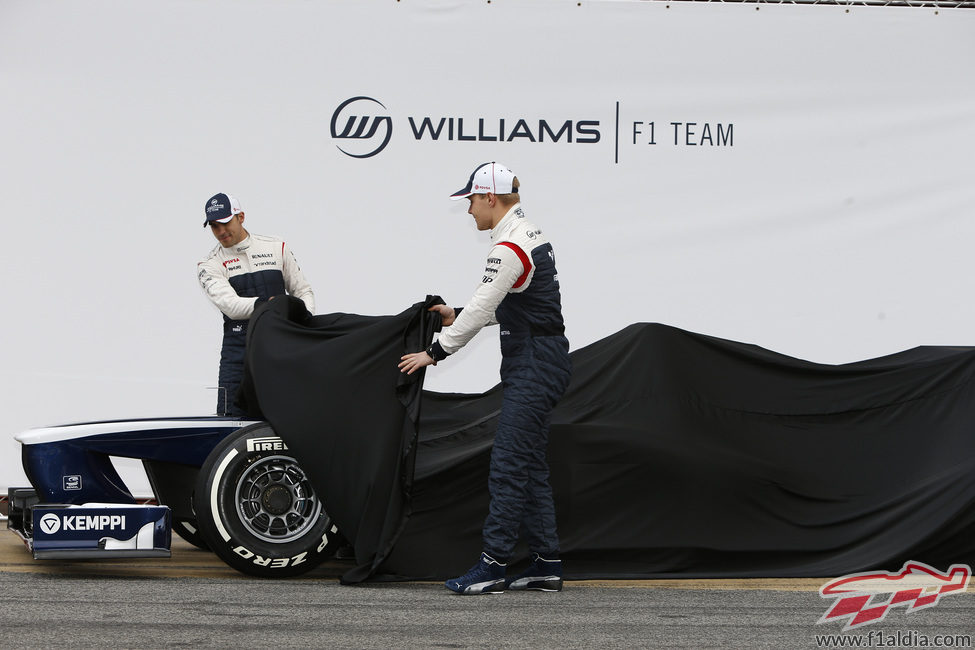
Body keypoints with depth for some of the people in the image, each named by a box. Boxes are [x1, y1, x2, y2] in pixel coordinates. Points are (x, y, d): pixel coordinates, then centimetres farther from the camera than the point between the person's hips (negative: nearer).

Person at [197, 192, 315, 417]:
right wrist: (264, 305, -32)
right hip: (239, 346, -1)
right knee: (230, 419, -7)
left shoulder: (277, 248, 10)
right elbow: (230, 305, -14)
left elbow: (303, 291, 15)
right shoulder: (210, 265, 3)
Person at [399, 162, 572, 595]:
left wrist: (435, 352, -12)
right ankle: (547, 564, 13)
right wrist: (455, 316, 21)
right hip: (539, 361, 10)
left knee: (508, 464, -9)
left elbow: (482, 308, -19)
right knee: (530, 464, 11)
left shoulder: (511, 246, -18)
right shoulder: (528, 234, 14)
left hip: (534, 366, -10)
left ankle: (492, 566, -8)